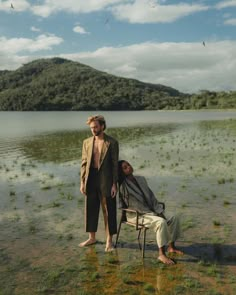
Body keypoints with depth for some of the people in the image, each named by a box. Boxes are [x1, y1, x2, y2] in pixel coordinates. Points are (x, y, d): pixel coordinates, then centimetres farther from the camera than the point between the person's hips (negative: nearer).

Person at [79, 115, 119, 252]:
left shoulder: (112, 143, -6)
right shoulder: (87, 142, 6)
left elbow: (115, 164, -6)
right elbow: (84, 163, 7)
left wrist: (114, 184, -10)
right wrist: (82, 182, 2)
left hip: (106, 181, -4)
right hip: (91, 180, 4)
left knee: (108, 211, 4)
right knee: (91, 209, 13)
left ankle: (109, 240, 19)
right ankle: (92, 237, 30)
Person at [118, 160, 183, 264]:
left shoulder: (141, 179, 10)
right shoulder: (123, 187, -13)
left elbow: (151, 196, 9)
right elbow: (135, 205, -17)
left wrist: (159, 212, -5)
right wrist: (154, 215, -18)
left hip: (150, 211, 8)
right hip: (136, 215, -8)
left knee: (174, 218, -4)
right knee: (161, 222, -30)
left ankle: (171, 247, 9)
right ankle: (161, 254, -23)